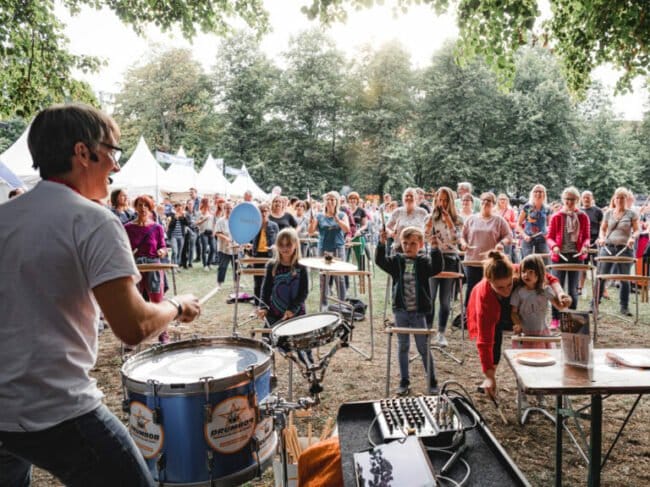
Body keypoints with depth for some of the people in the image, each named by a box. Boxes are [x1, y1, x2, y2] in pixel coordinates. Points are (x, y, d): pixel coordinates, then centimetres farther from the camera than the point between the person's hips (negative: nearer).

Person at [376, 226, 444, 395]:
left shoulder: (424, 261, -4)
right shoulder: (396, 260, 1)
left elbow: (437, 268, -22)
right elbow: (380, 261, -15)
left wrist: (435, 249, -32)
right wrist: (382, 244, -29)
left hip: (418, 311, -2)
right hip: (400, 310, 2)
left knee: (423, 347, 7)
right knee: (402, 346, 12)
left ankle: (432, 382, 23)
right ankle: (404, 381, 25)